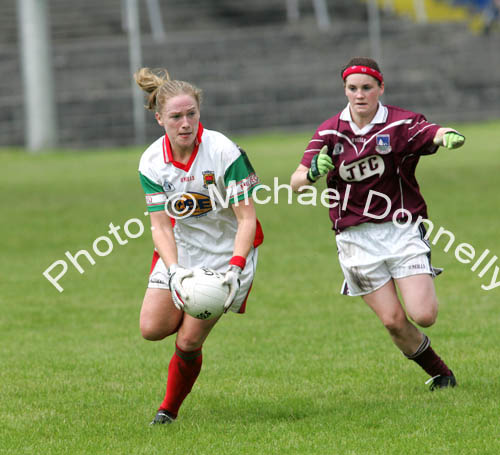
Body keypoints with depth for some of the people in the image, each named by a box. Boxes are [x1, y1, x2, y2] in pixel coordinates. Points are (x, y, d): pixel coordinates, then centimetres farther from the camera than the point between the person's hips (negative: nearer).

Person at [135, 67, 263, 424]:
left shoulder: (224, 152, -23)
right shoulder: (152, 162, -11)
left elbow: (247, 218, -20)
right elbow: (160, 224, -10)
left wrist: (235, 268, -32)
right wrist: (174, 271, -26)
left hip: (226, 252, -4)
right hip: (180, 251, 4)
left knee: (188, 342, -8)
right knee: (152, 328, -7)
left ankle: (170, 409, 16)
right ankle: (190, 313, 27)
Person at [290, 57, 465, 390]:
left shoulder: (401, 124, -5)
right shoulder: (330, 132, 2)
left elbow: (437, 134, -24)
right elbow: (297, 181, -5)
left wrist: (450, 137, -49)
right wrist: (312, 173, -29)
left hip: (401, 228, -2)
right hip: (355, 236, 2)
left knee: (423, 316, -13)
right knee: (393, 320, -3)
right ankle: (439, 372, 19)